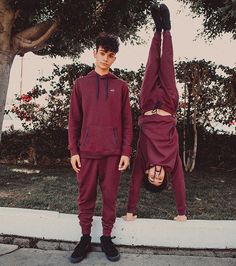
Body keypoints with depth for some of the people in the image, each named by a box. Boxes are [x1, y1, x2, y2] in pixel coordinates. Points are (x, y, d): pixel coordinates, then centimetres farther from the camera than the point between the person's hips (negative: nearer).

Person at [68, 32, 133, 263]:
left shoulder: (120, 86, 8)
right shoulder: (81, 83, 8)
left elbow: (127, 121, 5)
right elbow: (74, 120, 6)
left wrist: (126, 151, -2)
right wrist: (73, 150, 0)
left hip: (113, 152, 0)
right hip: (87, 151, 0)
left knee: (110, 196, 6)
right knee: (86, 196, 7)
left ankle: (106, 237, 21)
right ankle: (85, 238, 22)